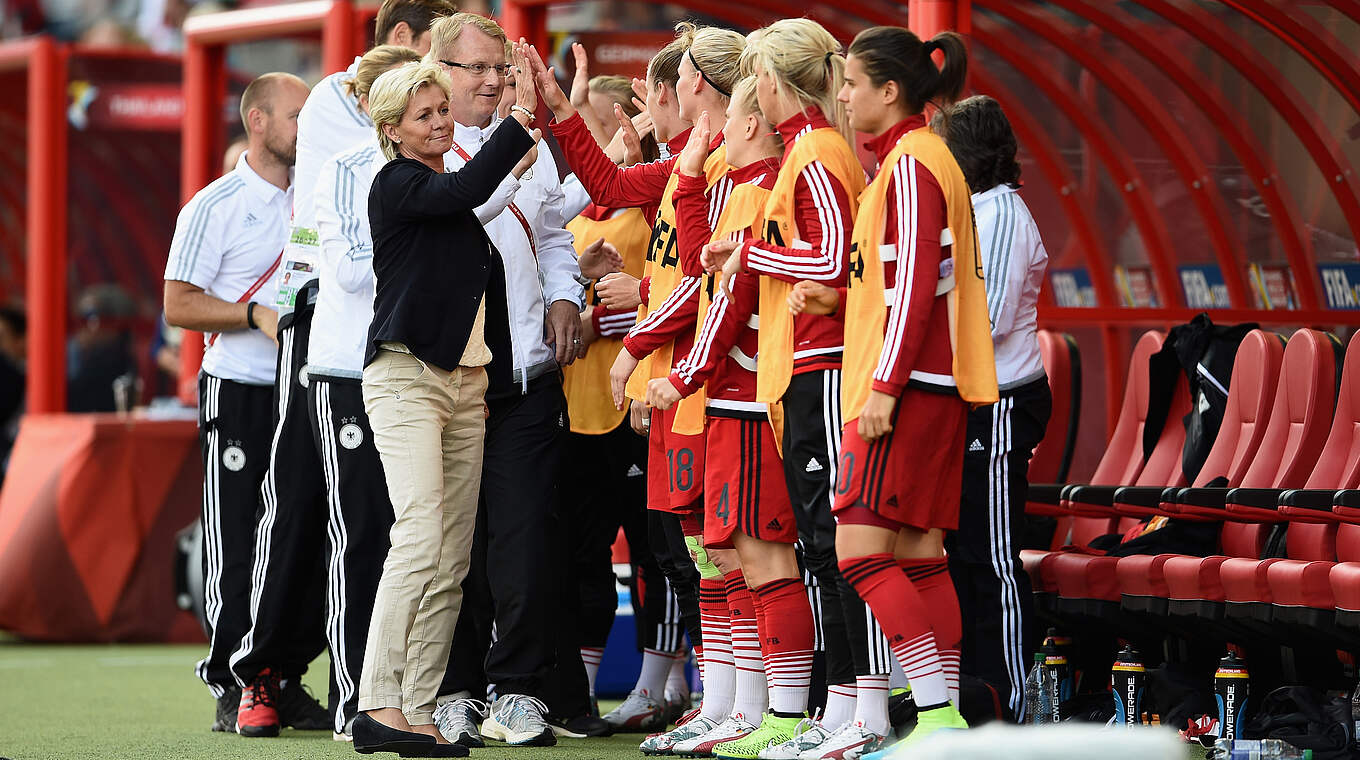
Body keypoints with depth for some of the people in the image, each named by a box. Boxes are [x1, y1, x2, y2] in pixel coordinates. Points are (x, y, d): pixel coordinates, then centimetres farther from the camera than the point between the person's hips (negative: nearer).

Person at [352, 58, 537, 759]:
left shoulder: (451, 195, 19)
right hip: (406, 376, -8)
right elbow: (466, 190, -23)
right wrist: (520, 120, -22)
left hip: (467, 380, 8)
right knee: (421, 537, -19)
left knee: (453, 556, 1)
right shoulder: (396, 184, -4)